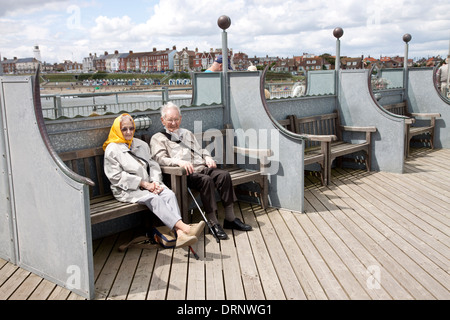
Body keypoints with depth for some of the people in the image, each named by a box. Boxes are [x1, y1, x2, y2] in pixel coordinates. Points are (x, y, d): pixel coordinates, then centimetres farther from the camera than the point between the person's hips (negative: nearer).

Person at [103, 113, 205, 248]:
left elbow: (153, 165, 14)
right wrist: (143, 183, -14)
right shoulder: (112, 149, -1)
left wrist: (155, 182, -7)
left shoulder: (141, 144, 18)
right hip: (127, 190, -5)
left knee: (169, 194, -25)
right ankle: (184, 227, -47)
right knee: (154, 199, -32)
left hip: (147, 184, 5)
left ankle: (180, 233, -43)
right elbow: (117, 177, -9)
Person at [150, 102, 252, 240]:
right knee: (207, 180, -34)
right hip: (186, 173, -6)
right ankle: (213, 223, -28)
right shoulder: (158, 138, 12)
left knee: (224, 174, -23)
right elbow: (160, 158, -5)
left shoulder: (187, 133, 32)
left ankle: (230, 218, -19)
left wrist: (208, 157, 7)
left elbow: (200, 150, 31)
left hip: (202, 167, 6)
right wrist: (179, 161, -24)